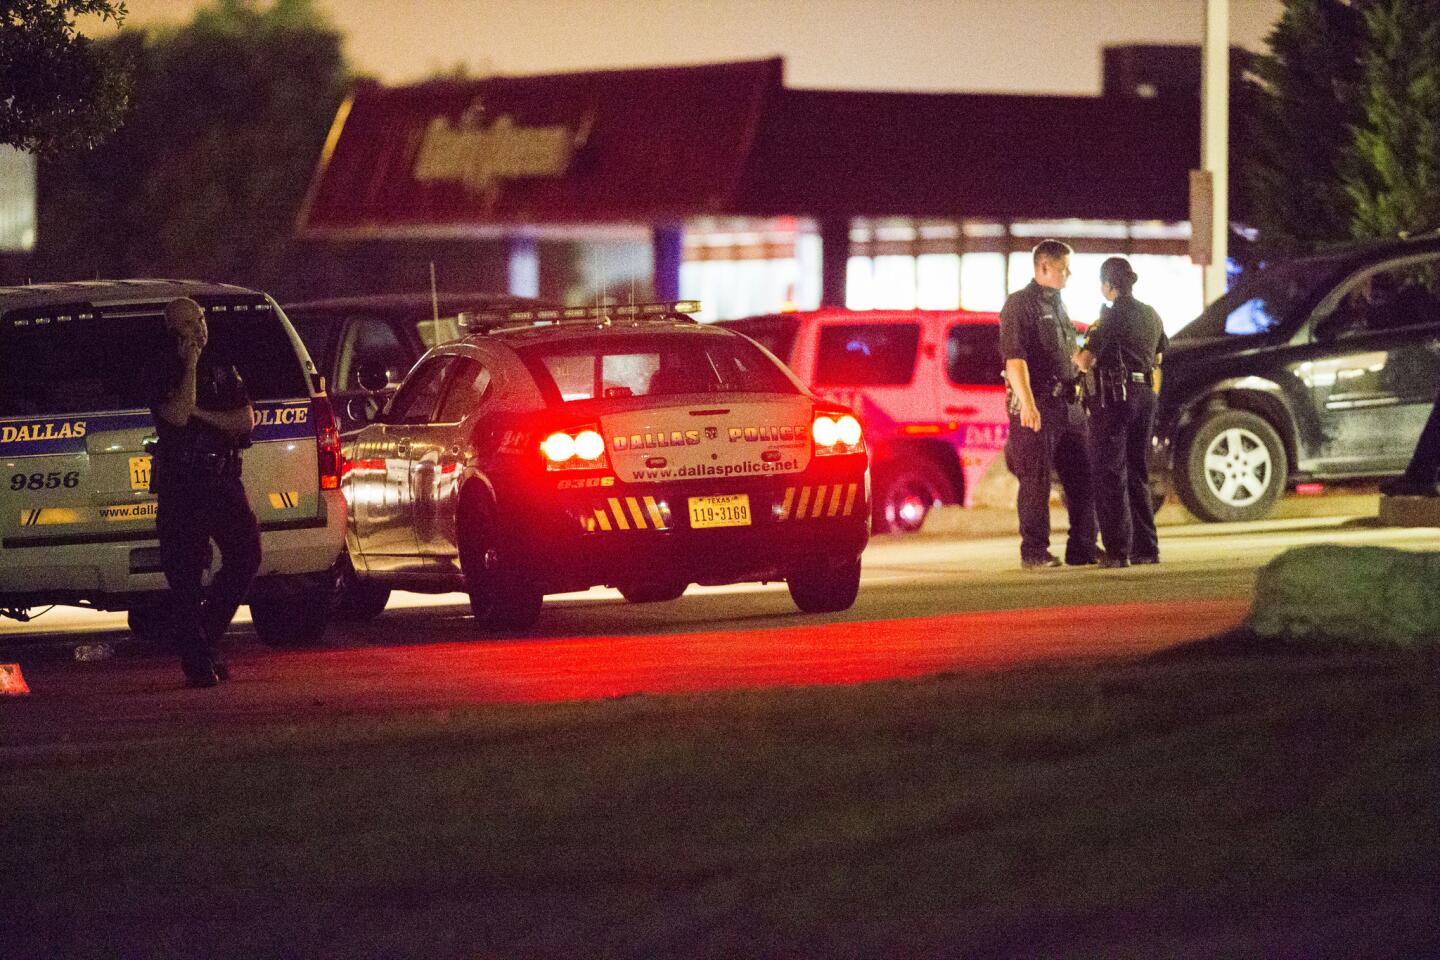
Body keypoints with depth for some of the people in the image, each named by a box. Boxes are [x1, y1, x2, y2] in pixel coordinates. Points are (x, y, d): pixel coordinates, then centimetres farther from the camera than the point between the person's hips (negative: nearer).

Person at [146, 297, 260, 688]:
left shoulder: (223, 370, 15)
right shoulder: (161, 373, 0)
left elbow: (246, 421, 5)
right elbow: (177, 415, -18)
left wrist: (200, 413, -8)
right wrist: (190, 367, -15)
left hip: (223, 479, 5)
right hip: (180, 486, -5)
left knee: (245, 554, -3)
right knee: (186, 572, -4)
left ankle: (207, 637, 13)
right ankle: (197, 661, -1)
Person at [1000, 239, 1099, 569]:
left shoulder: (1058, 306, 20)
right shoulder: (1019, 305, -8)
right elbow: (1014, 358, -18)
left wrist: (1078, 397, 23)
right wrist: (1027, 403, -27)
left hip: (1067, 403, 8)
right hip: (1037, 405, -8)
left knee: (1081, 477, 7)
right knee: (1036, 480, -5)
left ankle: (1082, 548, 13)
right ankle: (1033, 553, -1)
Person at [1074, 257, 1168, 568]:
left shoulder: (1112, 315, -12)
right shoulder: (1151, 315, 12)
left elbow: (1086, 360, -15)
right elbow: (1158, 357, 25)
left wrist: (1077, 358, 6)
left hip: (1115, 395, -7)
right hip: (1145, 395, 7)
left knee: (1110, 474, -4)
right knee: (1137, 474, 15)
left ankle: (1117, 550, -8)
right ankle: (1146, 548, 14)